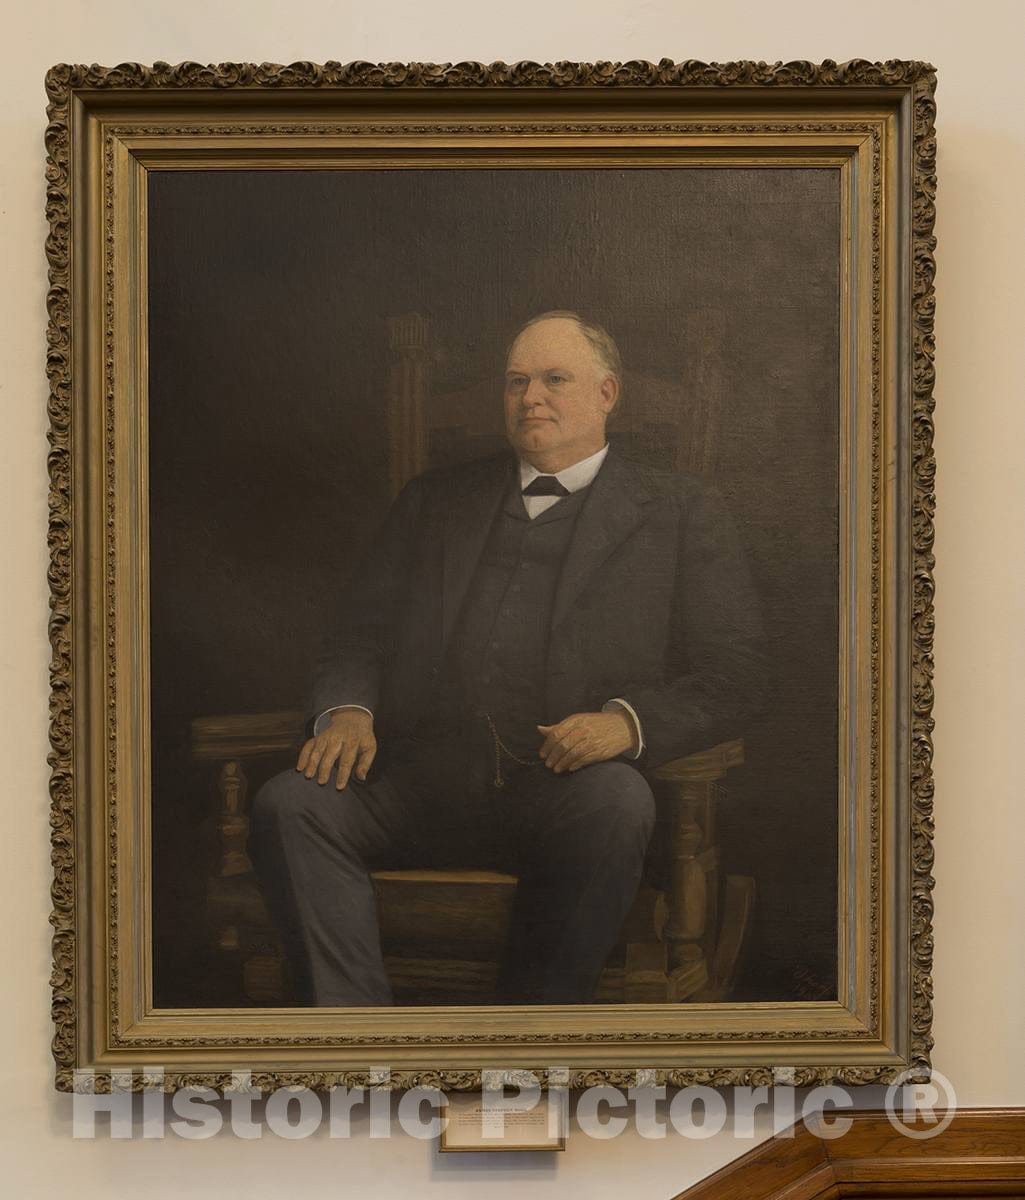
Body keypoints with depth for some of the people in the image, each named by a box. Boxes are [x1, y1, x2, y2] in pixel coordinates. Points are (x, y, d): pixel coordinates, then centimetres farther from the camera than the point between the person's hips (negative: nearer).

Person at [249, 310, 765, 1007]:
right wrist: (347, 709, -3)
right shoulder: (435, 499, 24)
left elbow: (732, 676, 6)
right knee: (289, 803, -24)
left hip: (567, 786, -2)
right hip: (421, 785, 3)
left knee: (616, 804, -36)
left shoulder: (681, 512, 14)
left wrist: (628, 720, -15)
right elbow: (362, 631, 21)